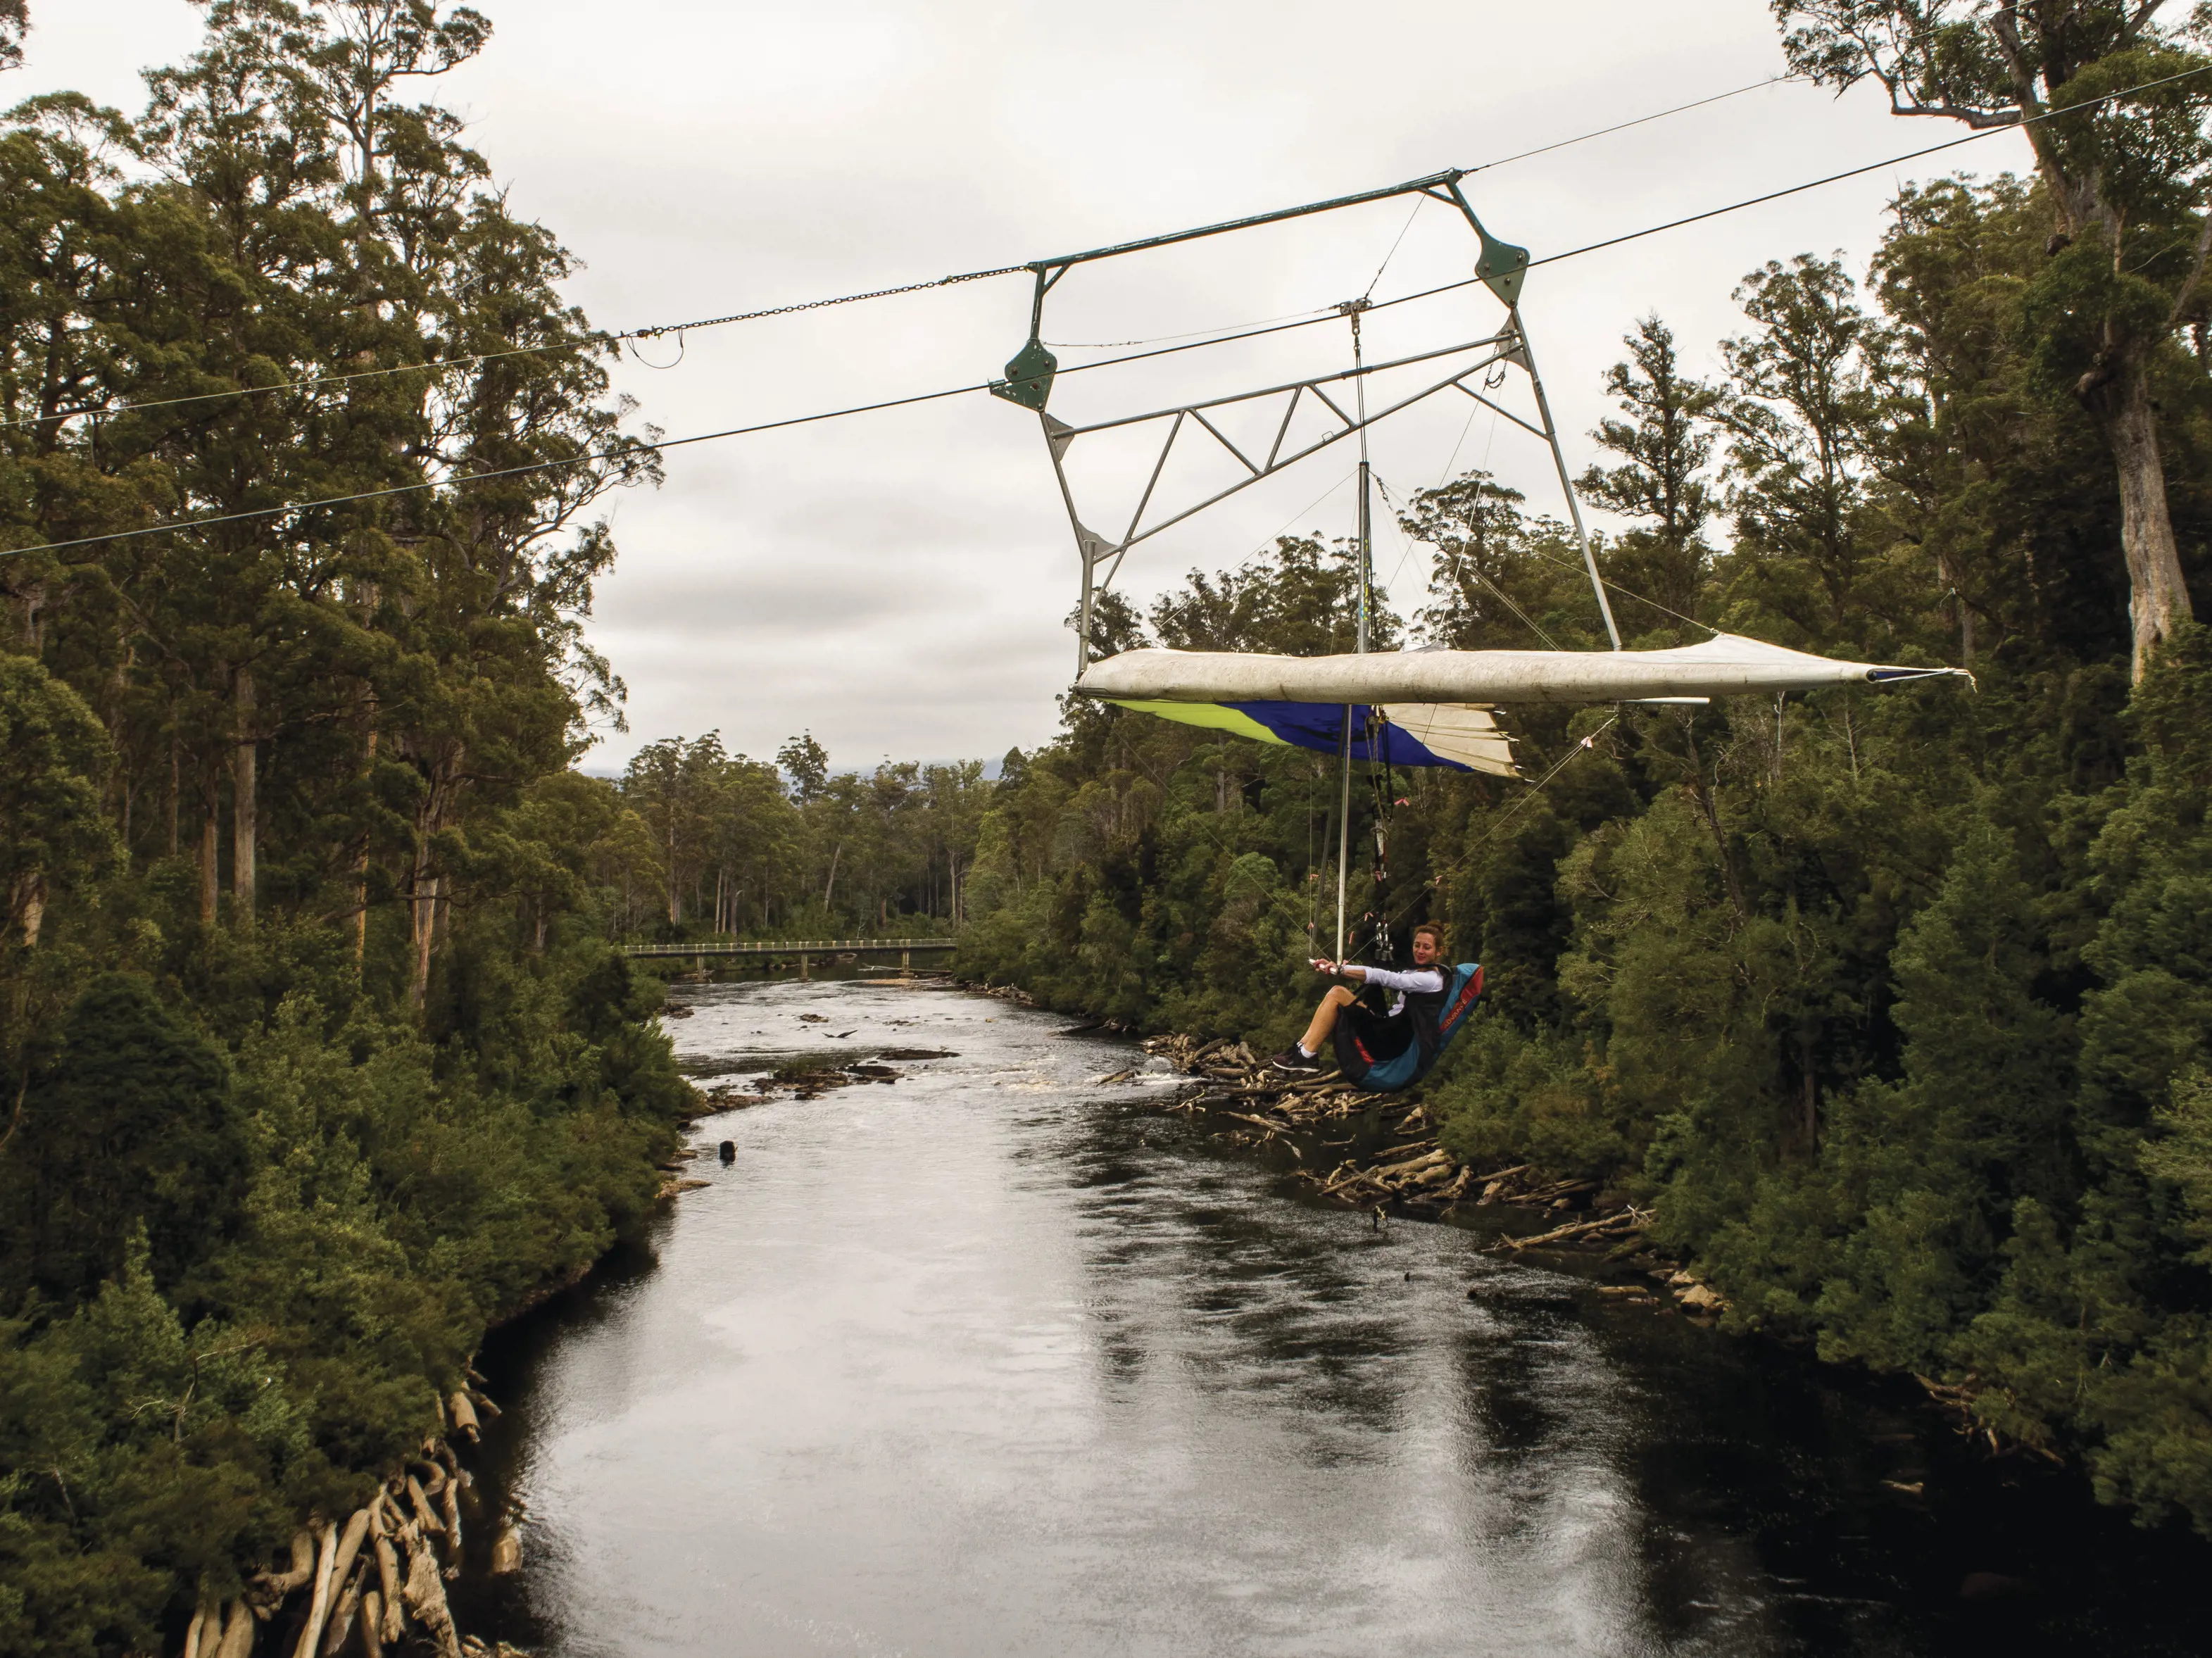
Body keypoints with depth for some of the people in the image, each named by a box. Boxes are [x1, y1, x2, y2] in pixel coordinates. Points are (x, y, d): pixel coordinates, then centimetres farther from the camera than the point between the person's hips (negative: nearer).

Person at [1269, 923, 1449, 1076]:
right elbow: (1384, 979, 6)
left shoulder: (1432, 980, -11)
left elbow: (1385, 978, -20)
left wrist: (1340, 969, -24)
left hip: (1396, 1041, -9)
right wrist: (1338, 967, -9)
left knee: (1337, 994, -13)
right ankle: (1300, 1048, -4)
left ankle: (1306, 1056, -14)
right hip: (1390, 1032, 9)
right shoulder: (1414, 973, 18)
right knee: (1338, 992, 1)